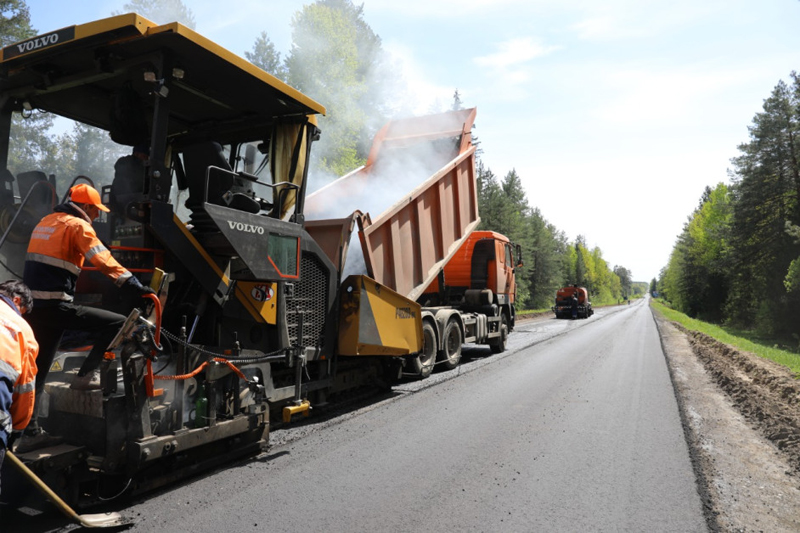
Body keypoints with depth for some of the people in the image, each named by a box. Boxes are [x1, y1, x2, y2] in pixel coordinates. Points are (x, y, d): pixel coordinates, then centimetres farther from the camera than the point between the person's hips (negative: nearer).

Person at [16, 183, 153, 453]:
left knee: (35, 371, 14)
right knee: (116, 323, -6)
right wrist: (133, 284, -26)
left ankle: (30, 433, 18)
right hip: (55, 305, -9)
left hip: (32, 305, 9)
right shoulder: (77, 225, -6)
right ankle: (87, 375, -4)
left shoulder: (45, 222, 21)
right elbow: (103, 259, -20)